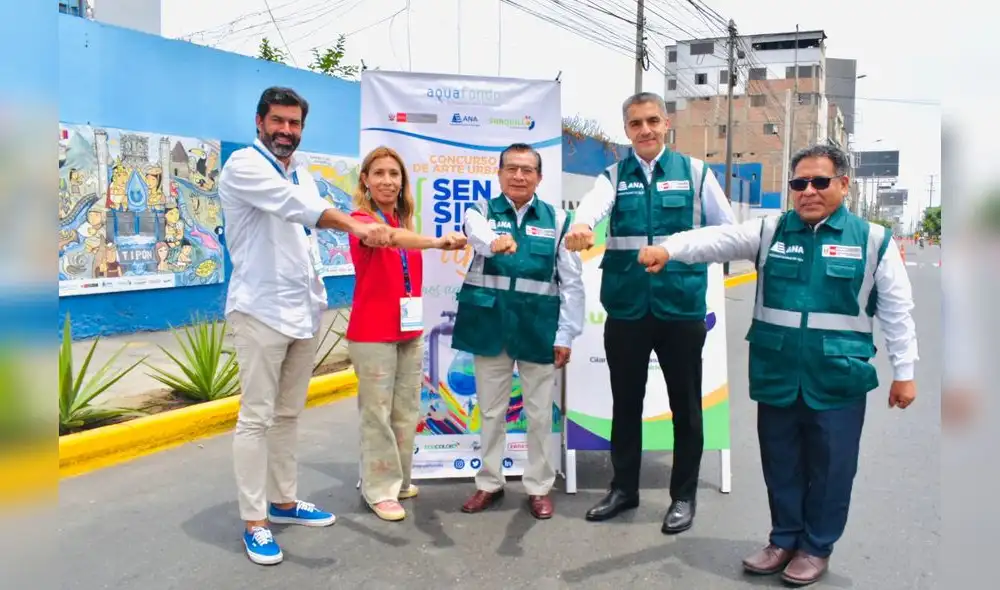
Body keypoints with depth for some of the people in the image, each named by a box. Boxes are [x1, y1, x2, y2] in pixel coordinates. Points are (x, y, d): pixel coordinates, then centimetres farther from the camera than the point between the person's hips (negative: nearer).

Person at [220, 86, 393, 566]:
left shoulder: (302, 174, 17)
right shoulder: (243, 165, -8)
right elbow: (296, 205, -24)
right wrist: (353, 224, -34)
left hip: (304, 308, 7)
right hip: (260, 309, -7)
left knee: (289, 414, 13)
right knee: (257, 417, -3)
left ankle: (283, 502, 25)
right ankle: (254, 522, 6)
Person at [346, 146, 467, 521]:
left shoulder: (405, 223, 13)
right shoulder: (362, 220, -10)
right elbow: (388, 237, -33)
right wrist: (437, 242, -49)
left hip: (410, 329, 7)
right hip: (373, 332, -7)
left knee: (406, 411, 12)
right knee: (377, 413, -1)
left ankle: (399, 480, 25)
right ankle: (380, 490, 9)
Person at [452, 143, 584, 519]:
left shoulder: (557, 220, 4)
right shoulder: (481, 212, 2)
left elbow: (572, 282, 2)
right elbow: (477, 233, -25)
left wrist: (566, 334, -4)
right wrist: (495, 241, -49)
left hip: (538, 328, 0)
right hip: (490, 325, 0)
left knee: (540, 413, 8)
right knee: (491, 411, 12)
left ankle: (539, 487, 24)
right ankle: (489, 483, 27)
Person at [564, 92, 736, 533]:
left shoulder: (695, 173, 3)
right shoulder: (615, 175, 3)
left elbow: (728, 230, 7)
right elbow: (594, 202, -20)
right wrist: (581, 225, -41)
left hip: (682, 306, -1)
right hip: (626, 307, 1)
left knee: (685, 405, 9)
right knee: (625, 402, 13)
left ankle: (684, 496, 27)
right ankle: (623, 488, 31)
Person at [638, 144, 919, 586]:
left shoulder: (873, 240, 0)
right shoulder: (770, 231, 3)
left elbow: (897, 311, 3)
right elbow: (718, 240, -12)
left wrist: (903, 372, 2)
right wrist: (668, 249, -29)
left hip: (837, 381, -2)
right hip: (776, 377, 2)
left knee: (829, 467, 10)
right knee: (780, 463, 15)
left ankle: (816, 547, 31)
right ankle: (784, 540, 34)